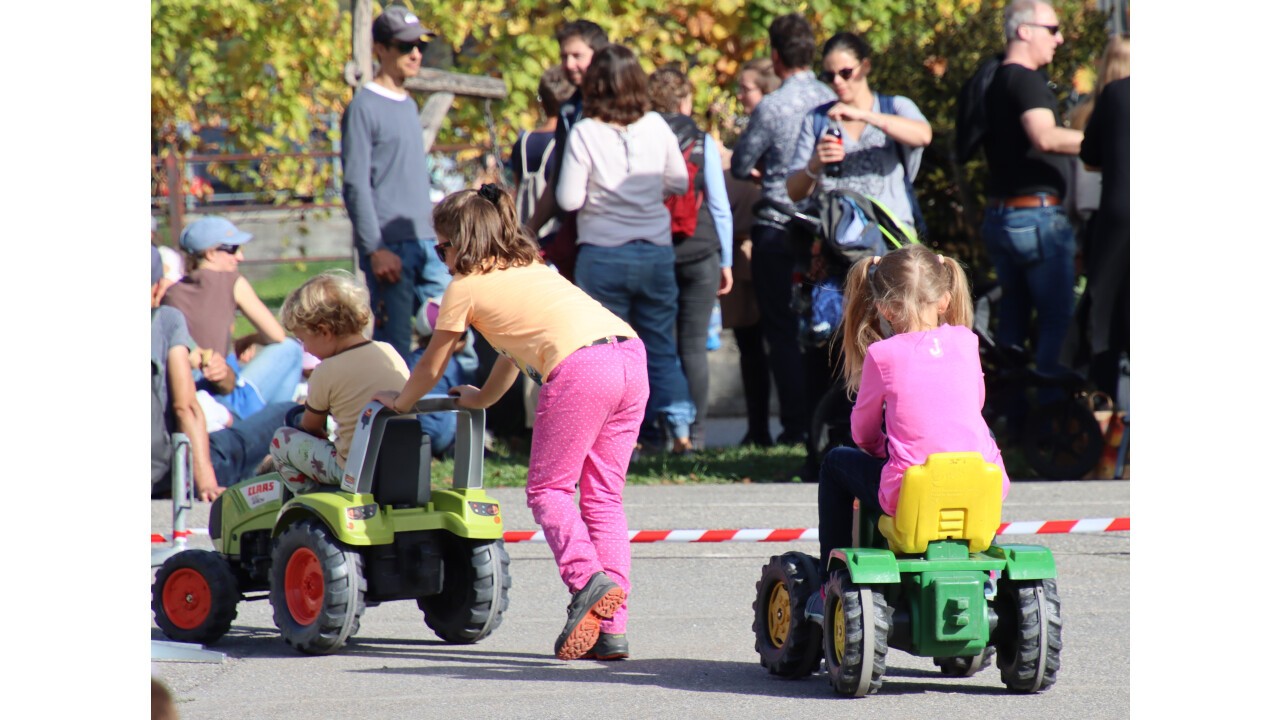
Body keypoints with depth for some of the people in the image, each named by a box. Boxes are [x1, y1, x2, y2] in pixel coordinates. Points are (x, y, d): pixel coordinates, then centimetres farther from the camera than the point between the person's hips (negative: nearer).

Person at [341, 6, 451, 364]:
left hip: (426, 242, 8)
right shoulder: (364, 107, -6)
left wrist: (433, 235, 17)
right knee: (395, 344, -8)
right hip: (390, 245, -8)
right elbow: (356, 186, -11)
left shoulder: (409, 105, 18)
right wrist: (376, 249, -17)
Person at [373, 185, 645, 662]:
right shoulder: (531, 268, 33)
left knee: (548, 489, 3)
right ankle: (610, 629, 4)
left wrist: (400, 403, 44)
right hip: (631, 355, 7)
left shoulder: (465, 287, 12)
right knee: (603, 496, 10)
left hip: (580, 367, -7)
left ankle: (588, 578, -22)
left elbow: (432, 366, 25)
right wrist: (483, 398, 62)